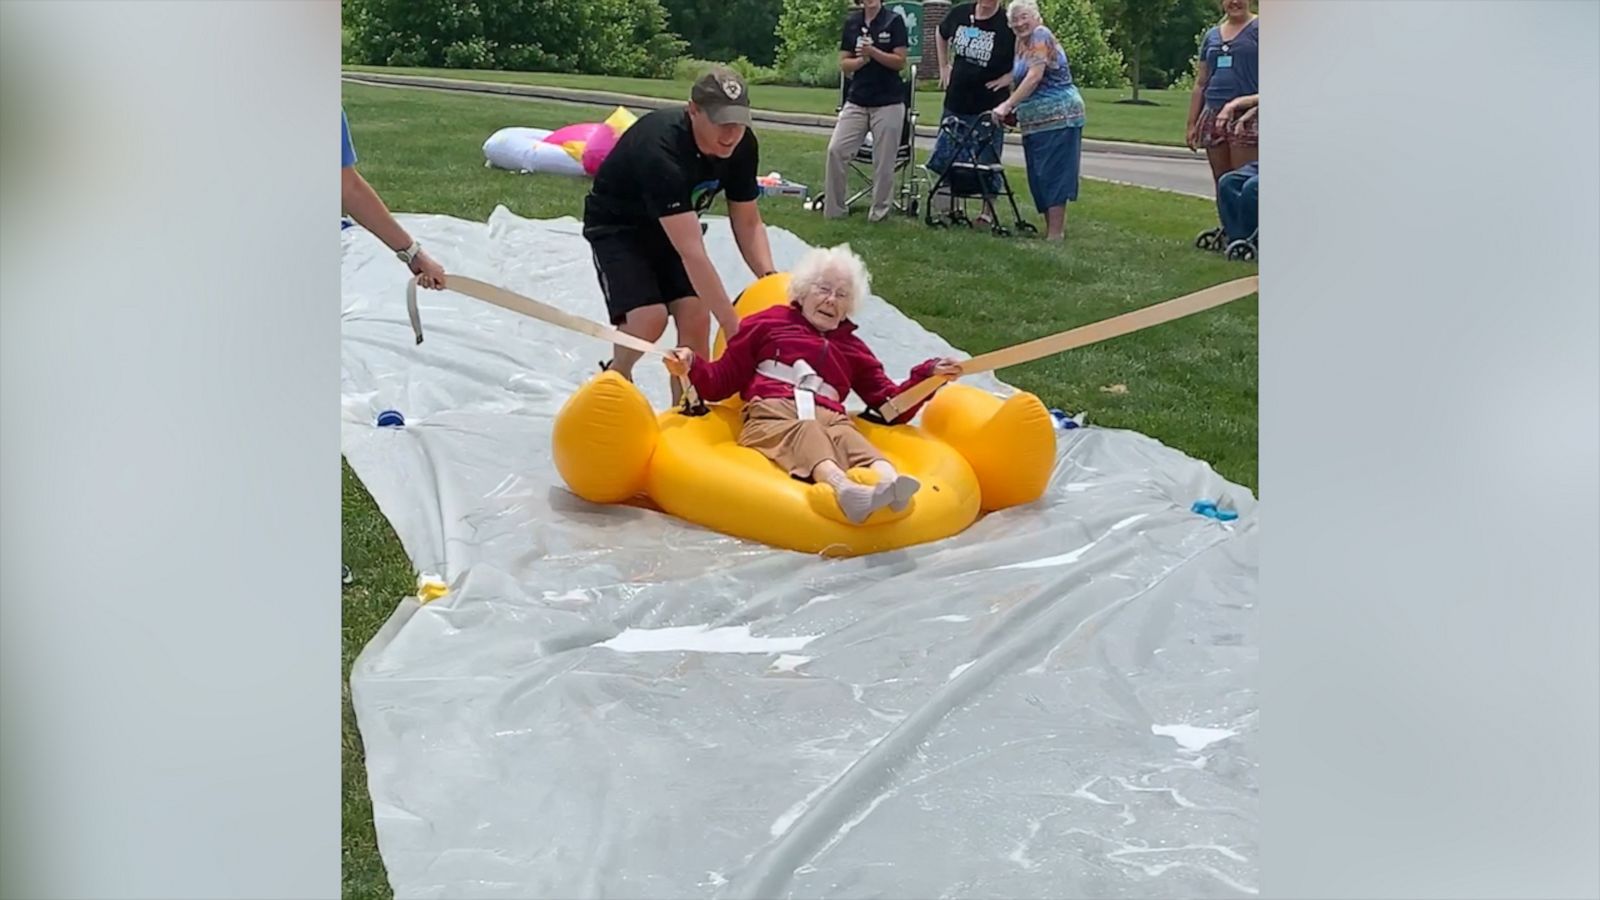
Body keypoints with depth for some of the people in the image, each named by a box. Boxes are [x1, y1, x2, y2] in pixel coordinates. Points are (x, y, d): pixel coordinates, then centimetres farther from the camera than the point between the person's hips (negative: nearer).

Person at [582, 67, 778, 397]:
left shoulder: (743, 145, -17)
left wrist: (769, 279, -24)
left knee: (696, 316, -14)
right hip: (617, 227, -5)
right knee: (650, 317, -24)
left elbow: (747, 222, -5)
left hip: (675, 226, 6)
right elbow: (692, 253, -43)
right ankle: (616, 374, 9)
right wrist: (733, 326, -46)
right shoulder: (661, 150, -39)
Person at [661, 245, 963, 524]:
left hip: (830, 419, 3)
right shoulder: (769, 323, 27)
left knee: (851, 440, -35)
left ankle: (889, 485, -68)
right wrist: (691, 366, 3)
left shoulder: (852, 348, 36)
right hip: (773, 414, -2)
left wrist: (928, 375, 15)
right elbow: (720, 383, 23)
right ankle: (844, 488, -71)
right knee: (805, 436, -39)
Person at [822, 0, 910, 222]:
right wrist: (861, 60, -13)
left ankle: (879, 212, 11)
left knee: (883, 161, -1)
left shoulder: (894, 21, -2)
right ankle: (834, 209, 3)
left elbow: (900, 62, -7)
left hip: (889, 103, -3)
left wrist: (873, 52, -19)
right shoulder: (851, 22, 9)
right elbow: (844, 64, 7)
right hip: (856, 101, 4)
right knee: (836, 150, -6)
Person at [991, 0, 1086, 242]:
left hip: (1057, 117, -9)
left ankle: (1055, 232, -9)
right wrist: (1017, 112, 6)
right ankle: (1053, 226, 16)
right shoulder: (1022, 43, 17)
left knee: (1052, 174, -10)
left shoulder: (1041, 37, -10)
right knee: (1039, 176, 10)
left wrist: (1007, 105, -23)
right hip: (1036, 121, 9)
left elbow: (1035, 77, -20)